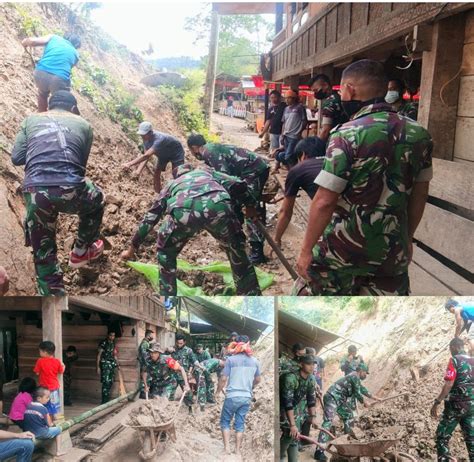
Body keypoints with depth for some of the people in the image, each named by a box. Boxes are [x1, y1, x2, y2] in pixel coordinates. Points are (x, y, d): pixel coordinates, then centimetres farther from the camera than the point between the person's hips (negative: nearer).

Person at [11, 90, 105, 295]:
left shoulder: (31, 120, 21)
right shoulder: (83, 124, 20)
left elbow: (16, 157, 14)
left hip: (35, 192, 1)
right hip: (69, 188, -1)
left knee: (43, 253, 17)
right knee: (96, 201, 35)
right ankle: (81, 251, 47)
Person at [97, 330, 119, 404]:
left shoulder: (113, 343, 10)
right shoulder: (103, 343, -9)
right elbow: (99, 355, -8)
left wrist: (117, 364, 17)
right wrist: (98, 367, -12)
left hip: (112, 364, 7)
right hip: (105, 364, -7)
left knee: (110, 382, 8)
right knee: (106, 382, -11)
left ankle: (107, 399, 19)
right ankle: (104, 401, -6)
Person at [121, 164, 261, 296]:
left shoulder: (171, 184, 43)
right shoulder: (208, 173, 43)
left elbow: (149, 219, 47)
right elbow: (238, 185, 28)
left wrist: (131, 250, 56)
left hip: (183, 210, 0)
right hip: (218, 206, 0)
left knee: (165, 255, 29)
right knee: (236, 249, 28)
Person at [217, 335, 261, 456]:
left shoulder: (231, 359, -10)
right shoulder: (254, 361, 3)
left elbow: (223, 379, -10)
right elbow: (258, 380, 14)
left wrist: (218, 391, 7)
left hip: (232, 396, -3)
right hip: (246, 397, 4)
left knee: (225, 422, 13)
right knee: (240, 423, 14)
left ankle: (227, 448, 6)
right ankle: (237, 451, 16)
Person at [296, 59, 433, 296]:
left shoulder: (347, 135, -17)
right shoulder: (418, 134, 0)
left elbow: (324, 202, -20)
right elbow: (419, 194, 8)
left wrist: (306, 250, -11)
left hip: (343, 249, -4)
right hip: (393, 249, 5)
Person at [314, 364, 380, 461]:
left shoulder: (354, 377, 23)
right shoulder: (355, 377, -9)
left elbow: (362, 389, 38)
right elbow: (357, 393, -7)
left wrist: (373, 397, 45)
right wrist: (364, 402, 11)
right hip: (332, 397, -11)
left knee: (348, 415, 22)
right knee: (328, 422, -19)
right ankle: (319, 451, -26)